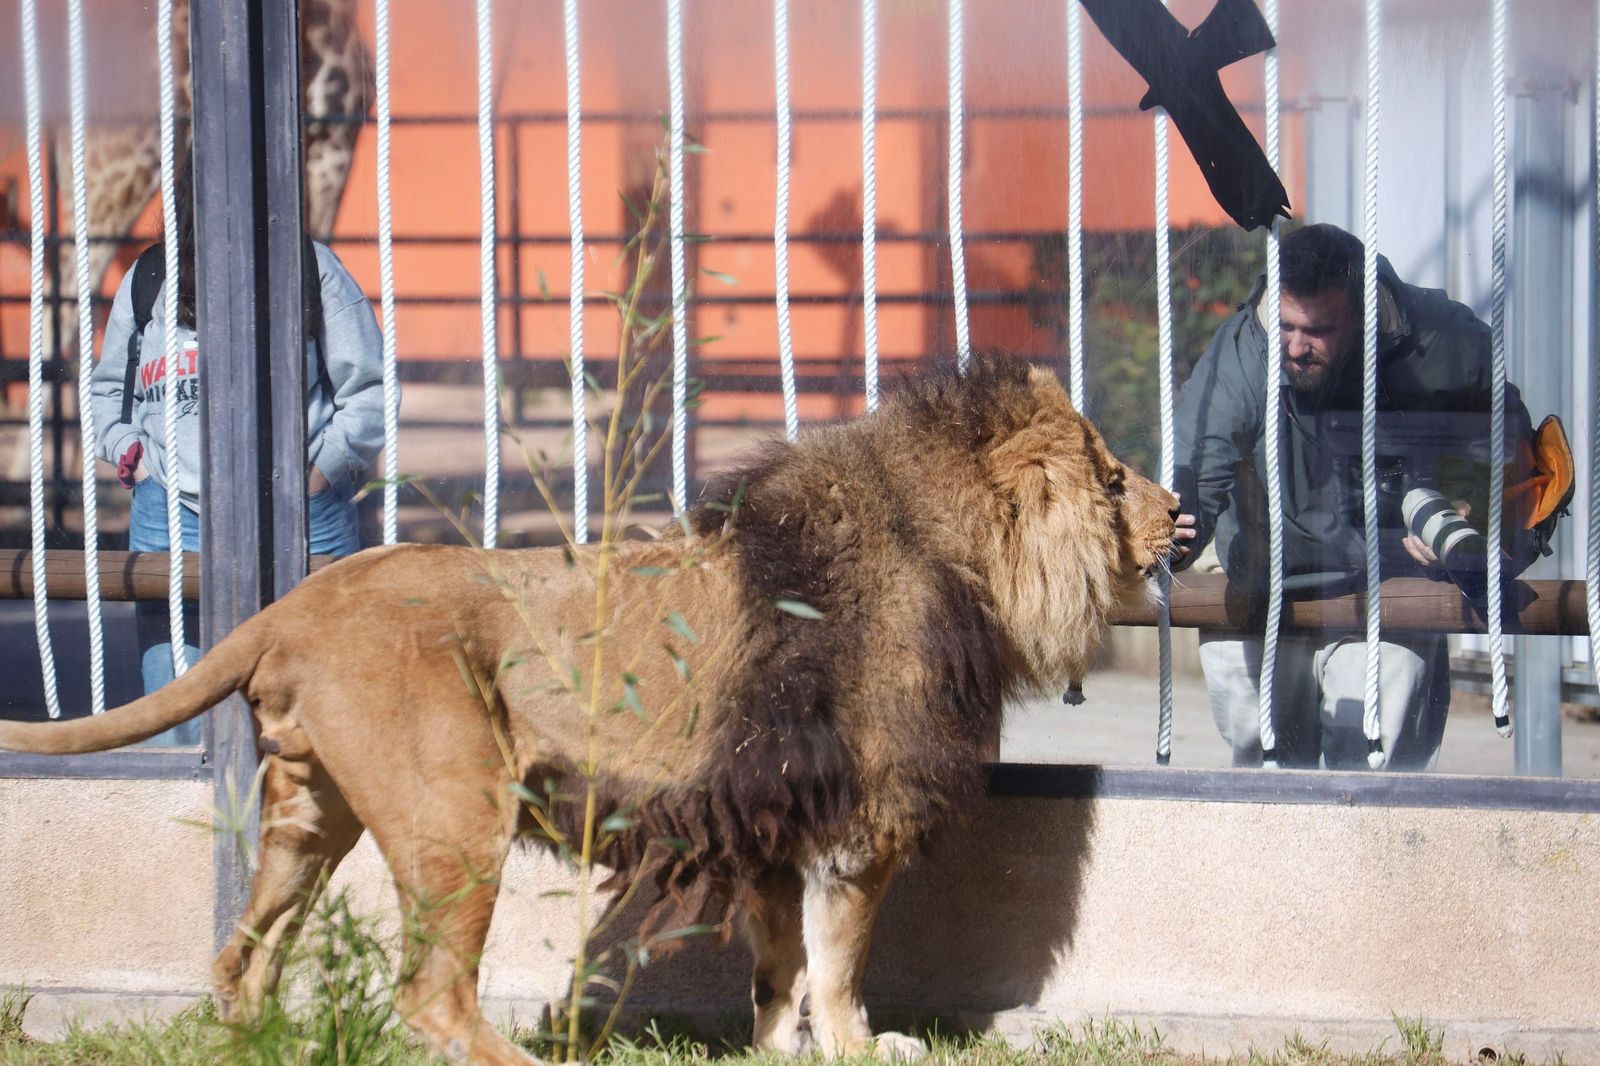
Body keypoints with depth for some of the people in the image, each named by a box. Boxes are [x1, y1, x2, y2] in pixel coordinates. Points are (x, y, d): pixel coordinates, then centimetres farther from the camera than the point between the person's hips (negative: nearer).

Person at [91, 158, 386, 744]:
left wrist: (319, 472, -4)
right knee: (177, 719, -4)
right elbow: (107, 390, 24)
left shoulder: (313, 272, 2)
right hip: (175, 516, 2)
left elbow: (368, 389, 6)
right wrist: (130, 455, 6)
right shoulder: (148, 281, 10)